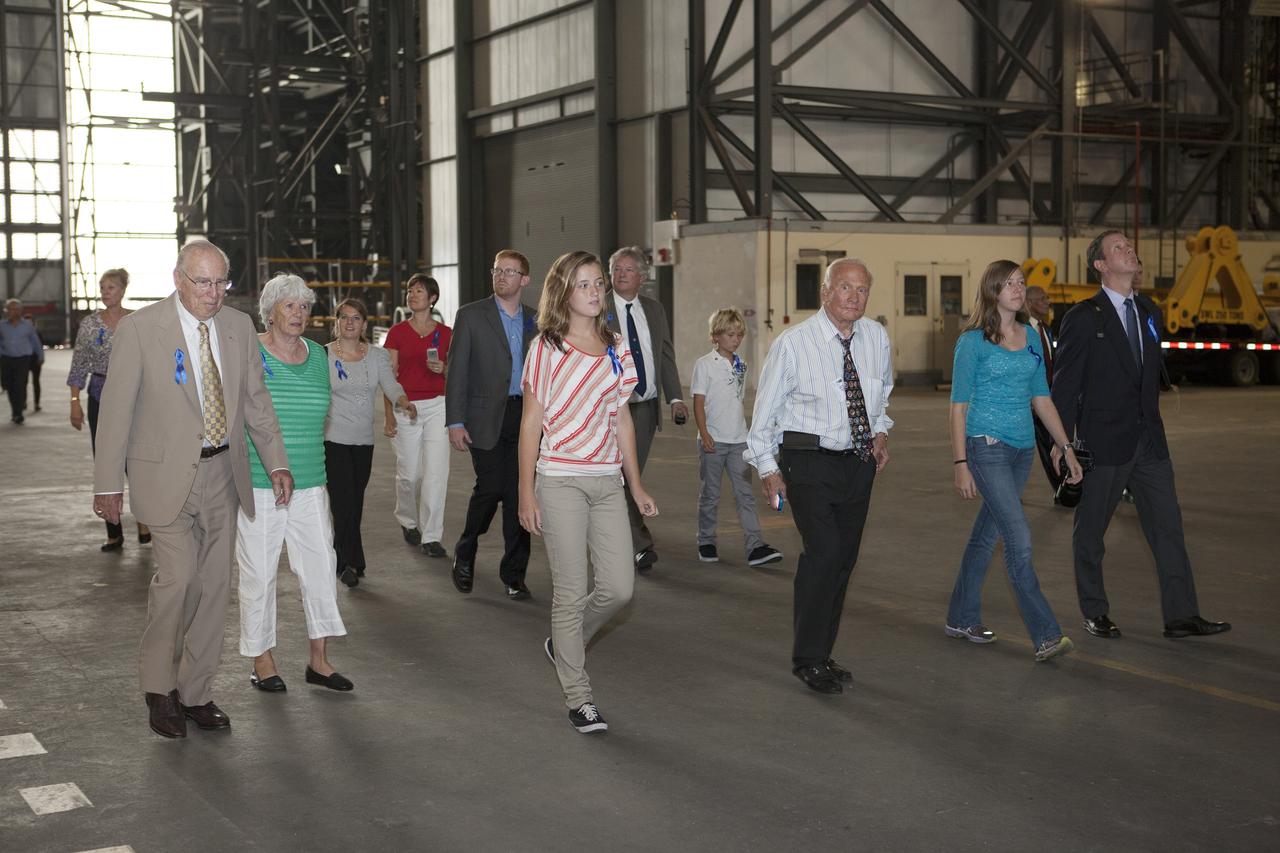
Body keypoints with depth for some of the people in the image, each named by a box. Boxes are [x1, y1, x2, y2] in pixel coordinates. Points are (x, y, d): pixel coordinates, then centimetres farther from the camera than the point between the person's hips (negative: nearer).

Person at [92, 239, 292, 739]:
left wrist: (277, 463, 4)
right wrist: (108, 483, -7)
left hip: (223, 474, 5)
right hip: (166, 476, -5)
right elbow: (115, 409, -6)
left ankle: (195, 692, 21)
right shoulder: (139, 329, -8)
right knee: (177, 577, -14)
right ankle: (158, 688, 7)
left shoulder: (239, 327, 6)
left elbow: (256, 400, 11)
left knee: (214, 585, 7)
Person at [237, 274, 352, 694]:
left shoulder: (317, 355, 9)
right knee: (258, 572, 3)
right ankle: (262, 662, 16)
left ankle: (319, 660, 12)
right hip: (257, 486, -4)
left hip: (309, 485, 5)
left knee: (321, 565, 2)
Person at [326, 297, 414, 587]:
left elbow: (391, 385, -7)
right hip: (334, 438, -4)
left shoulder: (378, 355, 6)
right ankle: (350, 563, -2)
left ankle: (342, 559, 22)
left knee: (355, 501, 9)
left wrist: (404, 402, -27)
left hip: (364, 439, 4)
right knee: (344, 501, -10)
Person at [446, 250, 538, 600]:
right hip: (487, 418, -3)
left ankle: (514, 575, 10)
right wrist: (455, 421, -8)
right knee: (490, 488, -7)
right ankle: (465, 553, 20)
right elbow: (458, 372, -2)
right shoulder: (470, 316, 1)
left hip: (526, 416, 3)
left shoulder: (536, 320, 10)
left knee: (519, 495, 2)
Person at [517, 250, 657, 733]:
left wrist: (637, 486, 15)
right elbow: (531, 421, -2)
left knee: (619, 588, 0)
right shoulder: (546, 348, -3)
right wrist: (526, 493, -6)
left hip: (607, 480, 5)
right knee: (572, 592, -1)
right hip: (559, 480, -5)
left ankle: (565, 645, 28)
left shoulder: (617, 349, 11)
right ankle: (579, 698, 10)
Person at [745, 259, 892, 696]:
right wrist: (768, 468, -7)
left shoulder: (877, 338, 3)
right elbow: (765, 407, -5)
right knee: (824, 551, -19)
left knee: (845, 560, 9)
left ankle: (821, 655, 23)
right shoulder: (792, 344, -11)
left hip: (859, 462, 6)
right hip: (809, 462, -5)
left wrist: (881, 431, 8)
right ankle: (808, 658, -6)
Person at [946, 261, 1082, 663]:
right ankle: (1045, 636, -12)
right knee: (1019, 540, -12)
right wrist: (961, 464, -11)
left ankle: (962, 618, 26)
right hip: (987, 446, -6)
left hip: (1022, 448, 6)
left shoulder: (1031, 337, 10)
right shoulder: (973, 342, -7)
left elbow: (1041, 398, 15)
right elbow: (958, 405, -7)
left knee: (986, 534, 14)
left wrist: (1067, 448, 10)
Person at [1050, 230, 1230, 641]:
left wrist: (1153, 426, 15)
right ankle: (1095, 613, 21)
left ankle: (1181, 616, 6)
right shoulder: (1084, 318, -9)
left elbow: (1152, 373, 17)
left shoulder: (1150, 312, 11)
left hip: (1149, 441, 6)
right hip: (1103, 442, -5)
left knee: (1168, 526, 2)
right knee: (1090, 532, 7)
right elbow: (1065, 384, -8)